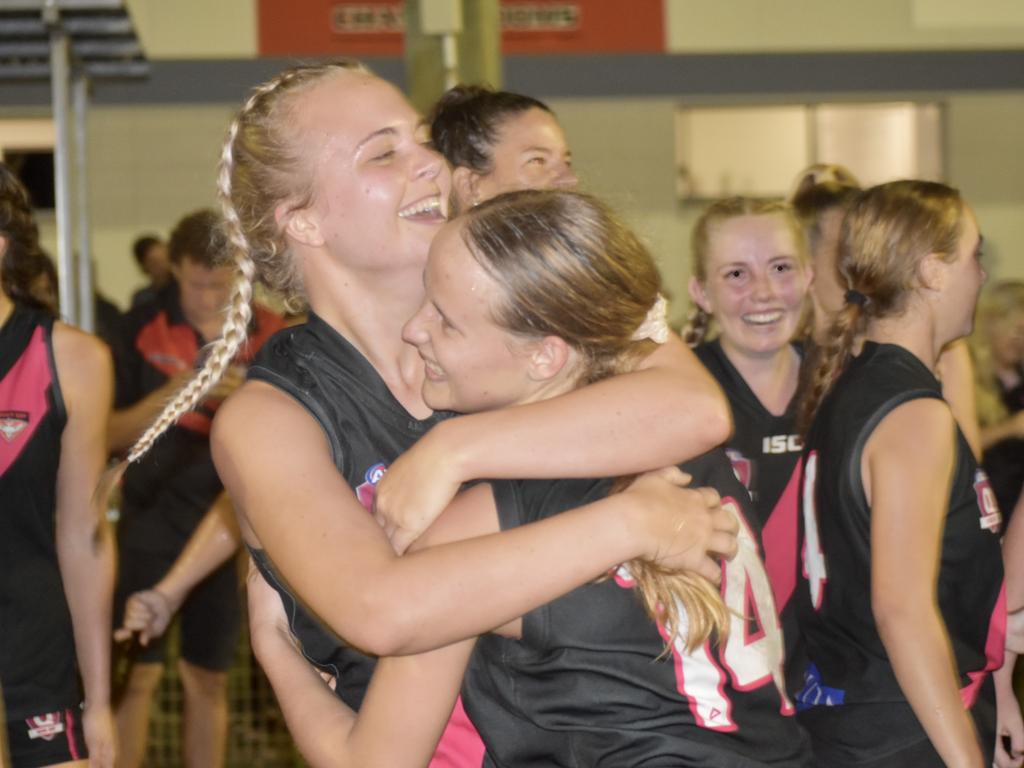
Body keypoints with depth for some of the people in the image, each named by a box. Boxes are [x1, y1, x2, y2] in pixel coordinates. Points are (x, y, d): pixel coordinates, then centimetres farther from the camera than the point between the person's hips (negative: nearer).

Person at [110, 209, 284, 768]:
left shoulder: (269, 335, -1)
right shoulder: (141, 329, -5)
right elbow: (109, 434, -6)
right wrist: (173, 393, -22)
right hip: (151, 528, -1)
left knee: (210, 680, 10)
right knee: (138, 674, 0)